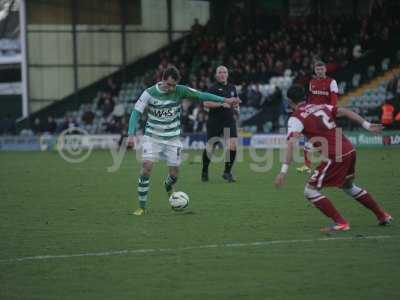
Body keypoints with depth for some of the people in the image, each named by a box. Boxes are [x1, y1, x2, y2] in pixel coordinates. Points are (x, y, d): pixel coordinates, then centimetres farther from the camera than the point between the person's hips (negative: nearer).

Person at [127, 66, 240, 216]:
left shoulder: (180, 91, -7)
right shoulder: (149, 93, -12)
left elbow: (201, 95, -7)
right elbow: (136, 113, -10)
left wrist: (224, 100, -13)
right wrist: (131, 134, -21)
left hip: (172, 139, 2)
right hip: (152, 138, -2)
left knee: (174, 173, 3)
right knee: (146, 168, -18)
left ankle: (168, 187, 42)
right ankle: (142, 207, -9)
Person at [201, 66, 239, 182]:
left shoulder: (232, 88, 11)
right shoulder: (213, 88, -6)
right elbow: (206, 103, -17)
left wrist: (236, 108, 8)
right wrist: (222, 104, -23)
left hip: (229, 121, 4)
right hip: (214, 122, -4)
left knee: (233, 145, -14)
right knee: (210, 148, 3)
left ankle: (227, 172, -2)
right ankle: (205, 171, 26)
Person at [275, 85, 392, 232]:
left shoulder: (296, 118, -3)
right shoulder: (320, 106, 17)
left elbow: (291, 144, -16)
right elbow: (345, 112, 12)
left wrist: (284, 171, -21)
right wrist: (367, 125, 13)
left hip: (335, 156, -8)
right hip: (349, 150, 8)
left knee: (310, 191, 2)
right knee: (348, 187, 31)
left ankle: (340, 223, -5)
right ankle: (382, 216, 35)